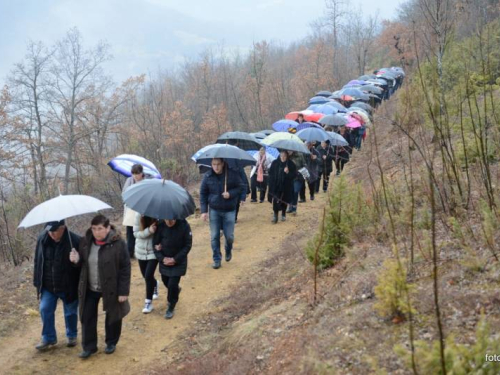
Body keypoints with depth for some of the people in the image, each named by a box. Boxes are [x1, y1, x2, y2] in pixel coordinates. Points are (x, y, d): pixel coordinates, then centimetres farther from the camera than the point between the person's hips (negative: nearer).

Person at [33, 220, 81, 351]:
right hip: (48, 286, 3)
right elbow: (37, 262, 4)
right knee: (45, 310, 4)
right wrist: (38, 282, 6)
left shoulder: (75, 241, -20)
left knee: (70, 312, 13)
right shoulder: (42, 239, -8)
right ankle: (48, 338, 22)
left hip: (68, 286, -3)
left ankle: (72, 336, 35)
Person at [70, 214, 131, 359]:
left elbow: (125, 269, -16)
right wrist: (76, 259, -15)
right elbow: (82, 263, 9)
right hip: (89, 288, 4)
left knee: (112, 317, 14)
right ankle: (89, 347, 24)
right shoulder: (85, 241, -4)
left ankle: (111, 343, 37)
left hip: (111, 288, -4)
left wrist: (124, 292, -17)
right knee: (87, 317, 8)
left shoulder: (118, 244, -19)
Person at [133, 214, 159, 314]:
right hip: (141, 251, 3)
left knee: (148, 276, -10)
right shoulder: (139, 216, -16)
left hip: (154, 252, -3)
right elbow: (136, 233, -14)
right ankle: (154, 284, 53)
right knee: (146, 276, 18)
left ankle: (149, 302, 7)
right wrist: (148, 231, -30)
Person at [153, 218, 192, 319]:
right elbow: (155, 243, -5)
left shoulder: (184, 226, -21)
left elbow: (188, 245, -13)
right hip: (164, 260, 3)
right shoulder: (161, 226, -16)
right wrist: (162, 258, -16)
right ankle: (176, 290, 54)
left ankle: (171, 308, 17)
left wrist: (175, 259, -17)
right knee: (165, 281, 19)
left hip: (179, 262, -3)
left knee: (172, 285, -7)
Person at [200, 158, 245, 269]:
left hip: (229, 211, -1)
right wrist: (204, 211, -3)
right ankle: (217, 259, 15)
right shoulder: (208, 176, -5)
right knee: (214, 236, 2)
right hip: (214, 211, 1)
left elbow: (242, 187, -2)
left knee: (229, 236, 4)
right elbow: (203, 194, 2)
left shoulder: (233, 174, -11)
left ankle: (228, 250, 36)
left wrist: (231, 193, -20)